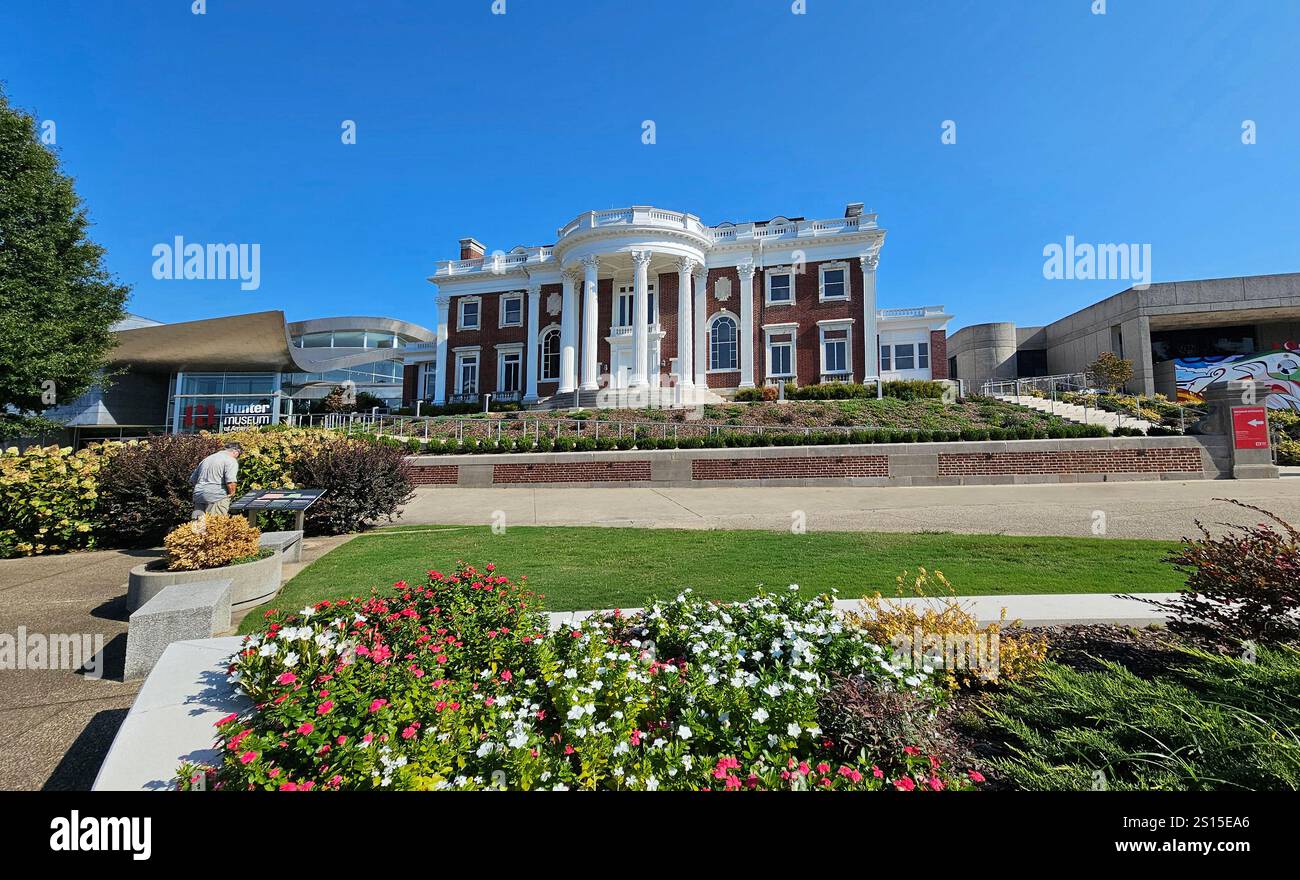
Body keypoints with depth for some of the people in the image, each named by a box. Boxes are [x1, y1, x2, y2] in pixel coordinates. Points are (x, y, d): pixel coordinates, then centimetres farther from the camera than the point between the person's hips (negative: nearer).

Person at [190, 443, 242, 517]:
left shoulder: (207, 459, 22)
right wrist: (231, 493, 0)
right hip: (216, 497, -7)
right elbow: (230, 482, -17)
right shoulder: (231, 461, -4)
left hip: (198, 496, 7)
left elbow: (192, 480, 27)